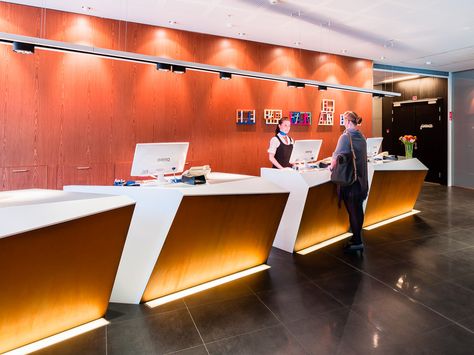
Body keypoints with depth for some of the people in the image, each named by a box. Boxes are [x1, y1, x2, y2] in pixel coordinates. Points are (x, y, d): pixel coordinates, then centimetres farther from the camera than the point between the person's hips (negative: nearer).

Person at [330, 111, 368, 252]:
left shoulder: (345, 137, -15)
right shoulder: (362, 137, 8)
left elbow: (337, 156, -16)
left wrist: (331, 166, 3)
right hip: (361, 180, 7)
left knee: (352, 210, 1)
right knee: (358, 209, 16)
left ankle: (357, 242, 8)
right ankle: (357, 236, 29)